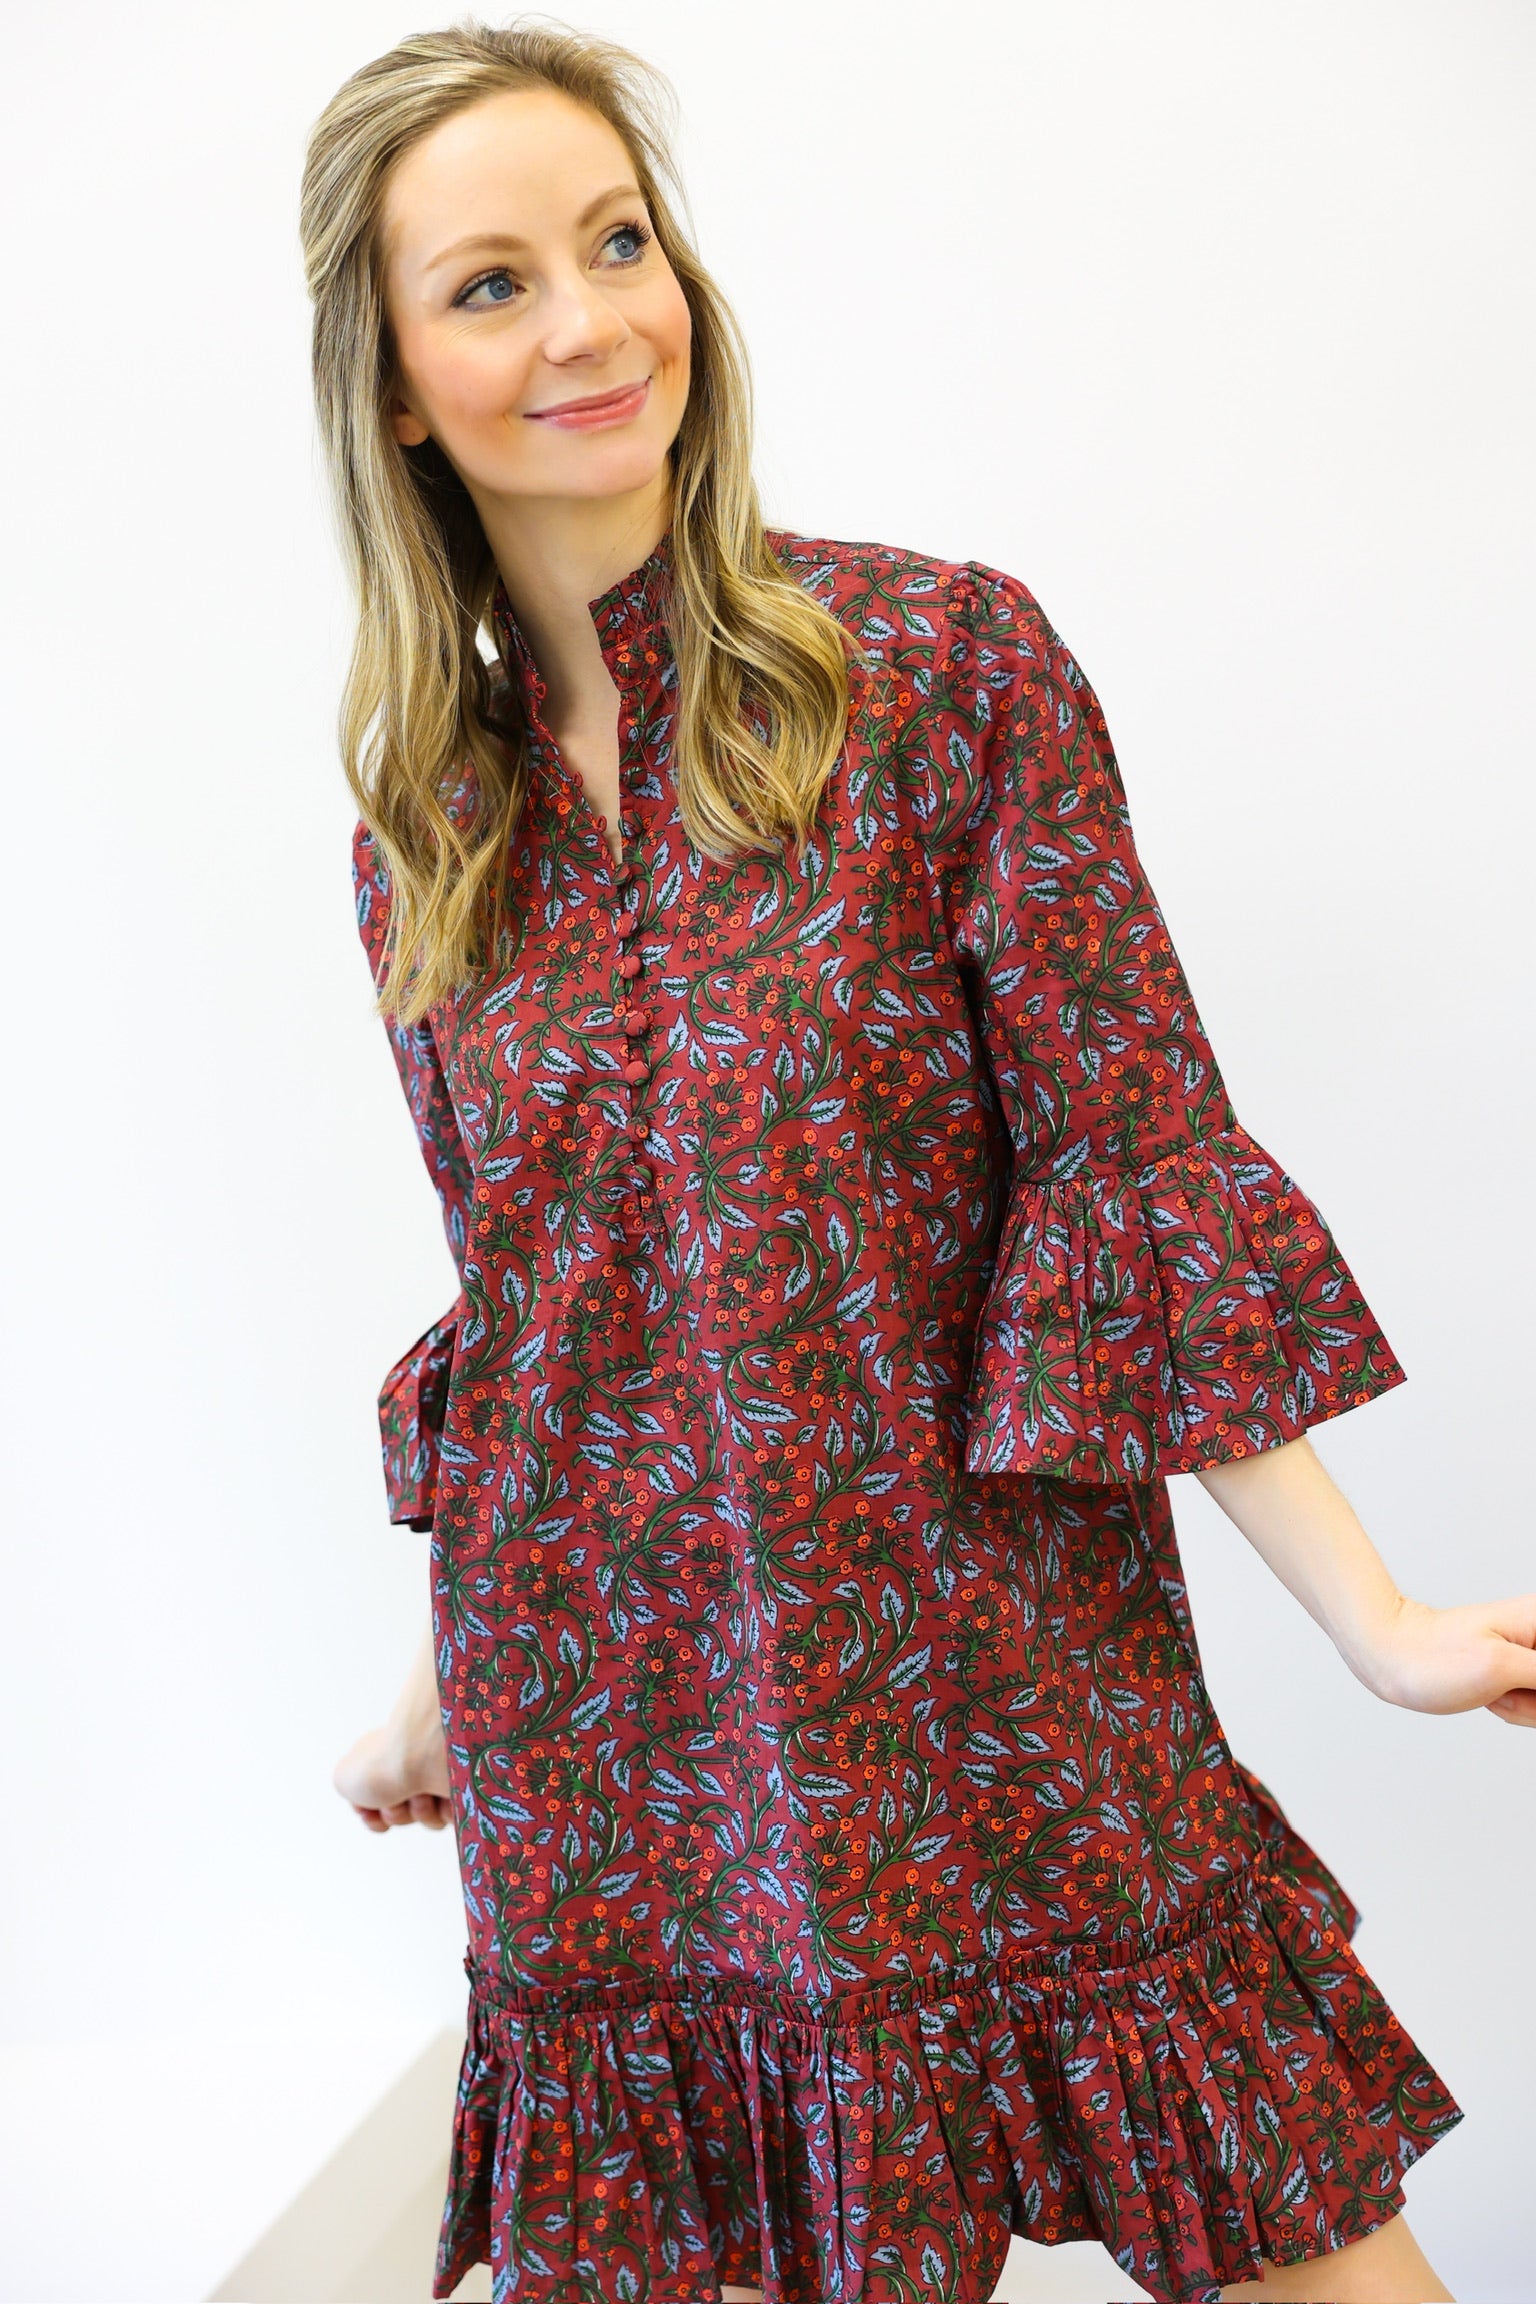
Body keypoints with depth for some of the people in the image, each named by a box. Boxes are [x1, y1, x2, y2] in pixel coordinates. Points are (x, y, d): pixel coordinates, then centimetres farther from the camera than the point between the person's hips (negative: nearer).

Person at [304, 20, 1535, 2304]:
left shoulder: (945, 660, -6)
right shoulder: (424, 832, 6)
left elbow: (1140, 1169, -7)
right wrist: (444, 1690, 20)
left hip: (996, 1718, -3)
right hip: (614, 1774, 3)